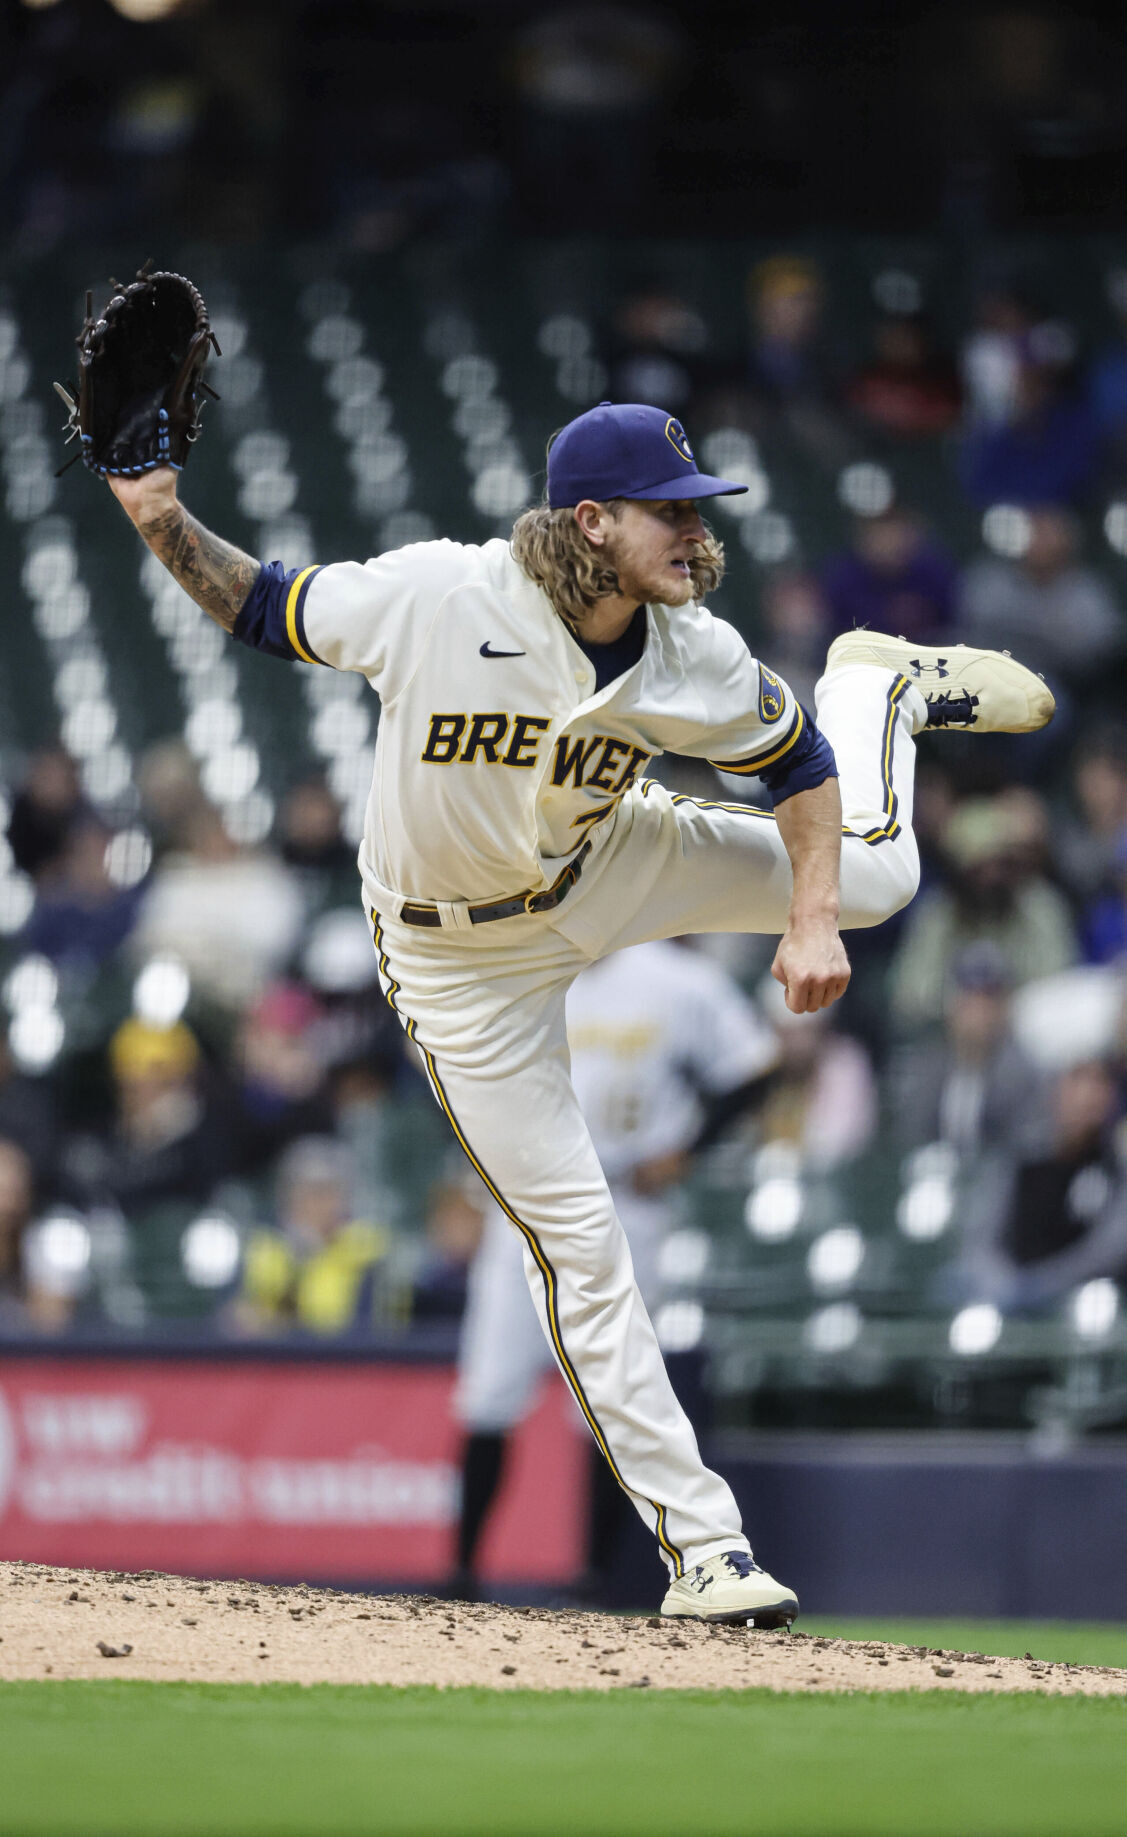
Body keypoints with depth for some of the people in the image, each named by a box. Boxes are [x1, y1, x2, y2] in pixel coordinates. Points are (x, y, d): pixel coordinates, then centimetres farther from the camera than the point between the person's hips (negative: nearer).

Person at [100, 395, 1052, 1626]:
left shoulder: (697, 662, -20)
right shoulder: (434, 598, -30)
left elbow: (796, 764, -3)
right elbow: (262, 609, -16)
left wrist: (811, 923, -15)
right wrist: (164, 525, -32)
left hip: (602, 877, 3)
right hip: (464, 960, -3)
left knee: (871, 876, 4)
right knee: (574, 1240, -4)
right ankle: (701, 1546, 4)